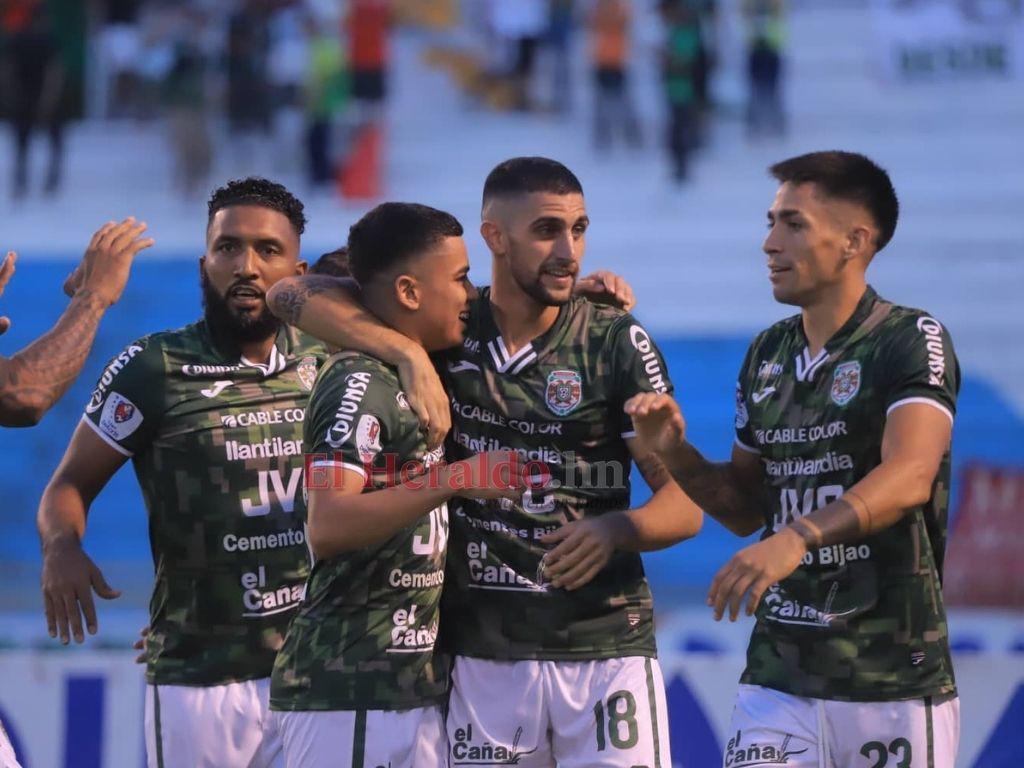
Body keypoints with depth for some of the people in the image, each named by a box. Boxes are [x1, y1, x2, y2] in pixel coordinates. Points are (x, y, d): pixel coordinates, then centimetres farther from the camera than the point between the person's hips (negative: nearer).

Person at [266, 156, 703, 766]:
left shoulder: (616, 343, -3)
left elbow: (686, 503, -4)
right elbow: (295, 296, -7)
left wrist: (613, 530, -25)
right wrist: (411, 353, -21)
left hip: (606, 647, -1)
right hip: (482, 652, 1)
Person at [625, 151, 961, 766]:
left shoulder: (911, 340, -8)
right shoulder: (768, 355, 12)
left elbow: (909, 478, -25)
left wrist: (798, 536, -40)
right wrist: (674, 451, 1)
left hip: (896, 686, -5)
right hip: (778, 680, 5)